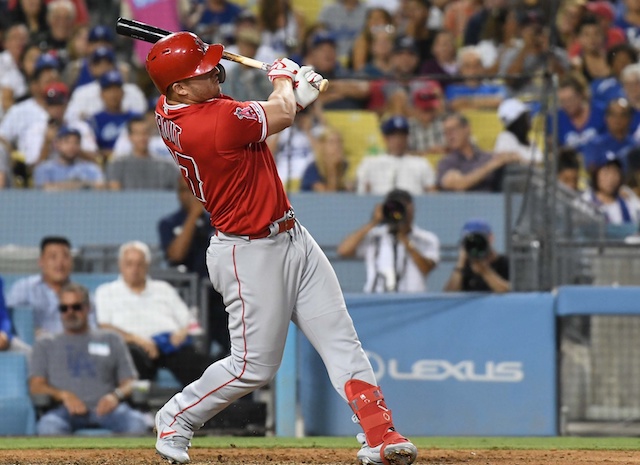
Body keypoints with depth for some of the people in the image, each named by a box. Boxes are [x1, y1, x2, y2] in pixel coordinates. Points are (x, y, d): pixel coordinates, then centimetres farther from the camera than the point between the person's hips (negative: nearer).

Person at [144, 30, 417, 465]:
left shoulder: (171, 111, 0)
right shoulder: (217, 121, -27)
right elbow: (281, 115, -10)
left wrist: (293, 92, -2)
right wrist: (283, 76, 10)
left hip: (292, 239, 9)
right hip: (252, 255, -9)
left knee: (342, 340, 1)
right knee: (254, 365, 2)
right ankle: (175, 421, 22)